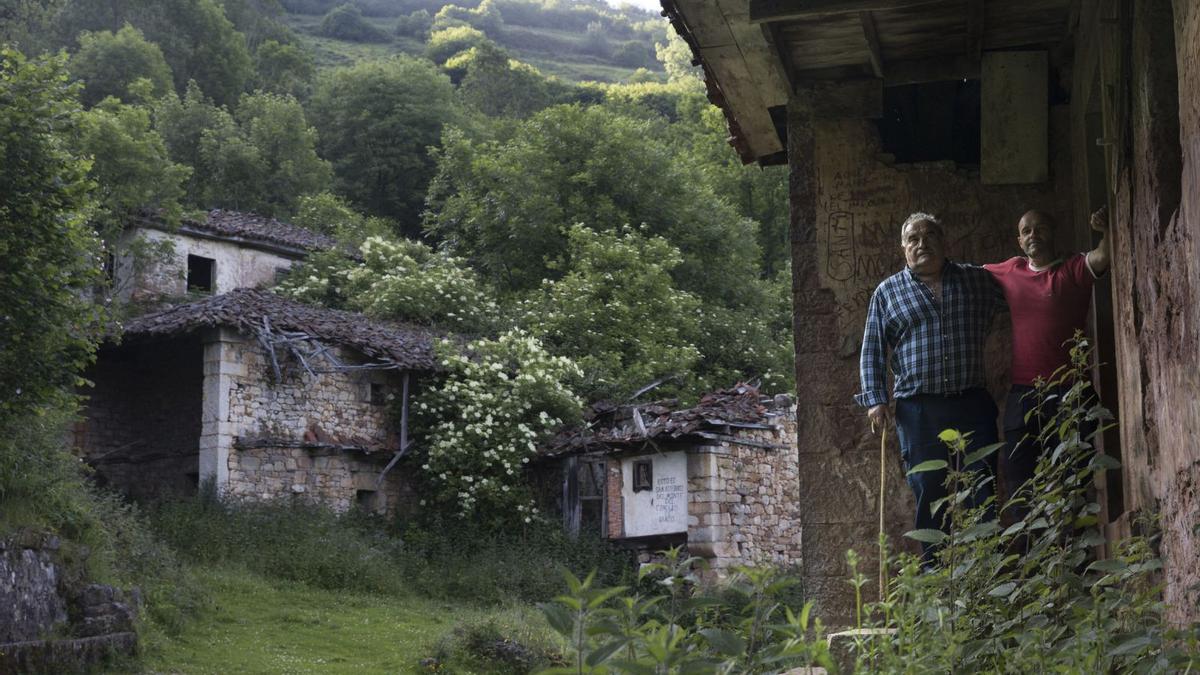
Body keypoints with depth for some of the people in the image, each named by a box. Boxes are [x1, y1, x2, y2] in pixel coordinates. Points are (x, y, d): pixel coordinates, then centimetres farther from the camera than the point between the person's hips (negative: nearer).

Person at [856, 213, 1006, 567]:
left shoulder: (978, 280, 11)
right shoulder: (887, 292, 9)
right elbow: (872, 352, 8)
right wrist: (875, 400, -2)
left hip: (972, 405, 1)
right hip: (917, 410, -1)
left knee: (982, 487, 0)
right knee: (927, 492, 3)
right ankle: (933, 570, 12)